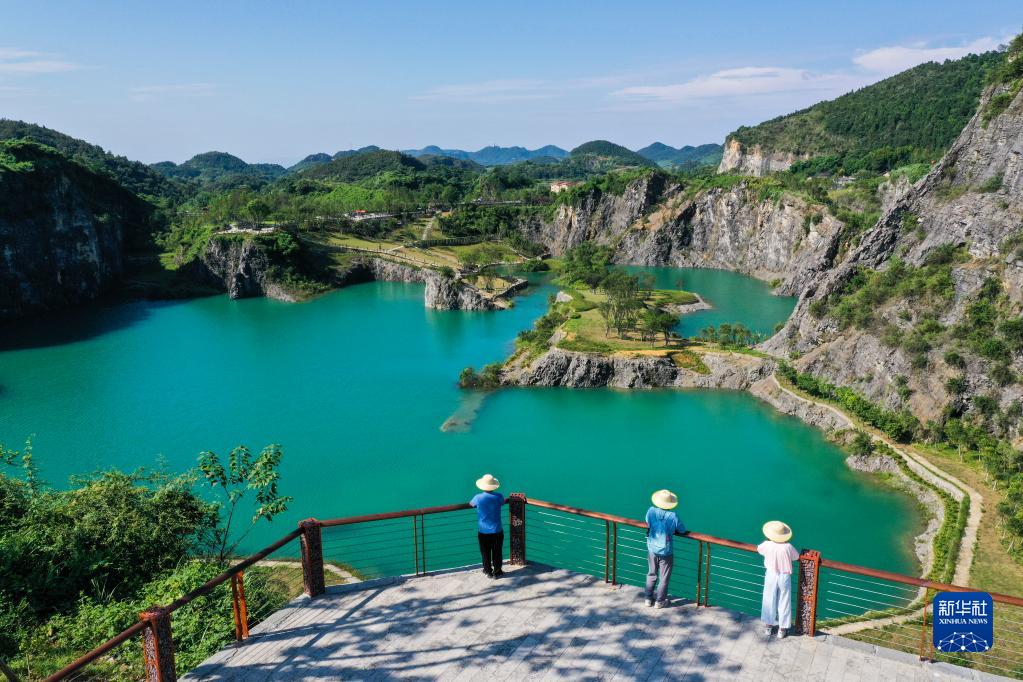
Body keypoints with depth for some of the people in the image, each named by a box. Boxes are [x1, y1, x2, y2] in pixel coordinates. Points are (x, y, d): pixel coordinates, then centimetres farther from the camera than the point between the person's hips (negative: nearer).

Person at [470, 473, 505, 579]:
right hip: (497, 531, 1)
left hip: (484, 532, -1)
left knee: (486, 553, 14)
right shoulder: (499, 497, -12)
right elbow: (503, 502, 12)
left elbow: (471, 503, 8)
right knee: (497, 553, 13)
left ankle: (488, 572, 24)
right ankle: (497, 572, 22)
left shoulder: (478, 498, -15)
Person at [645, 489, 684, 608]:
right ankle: (660, 601, 25)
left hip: (652, 549, 3)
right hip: (666, 552, -3)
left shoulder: (651, 511, -14)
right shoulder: (673, 516, -21)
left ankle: (649, 599, 29)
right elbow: (683, 530, -6)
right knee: (664, 578, 15)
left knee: (651, 575, 21)